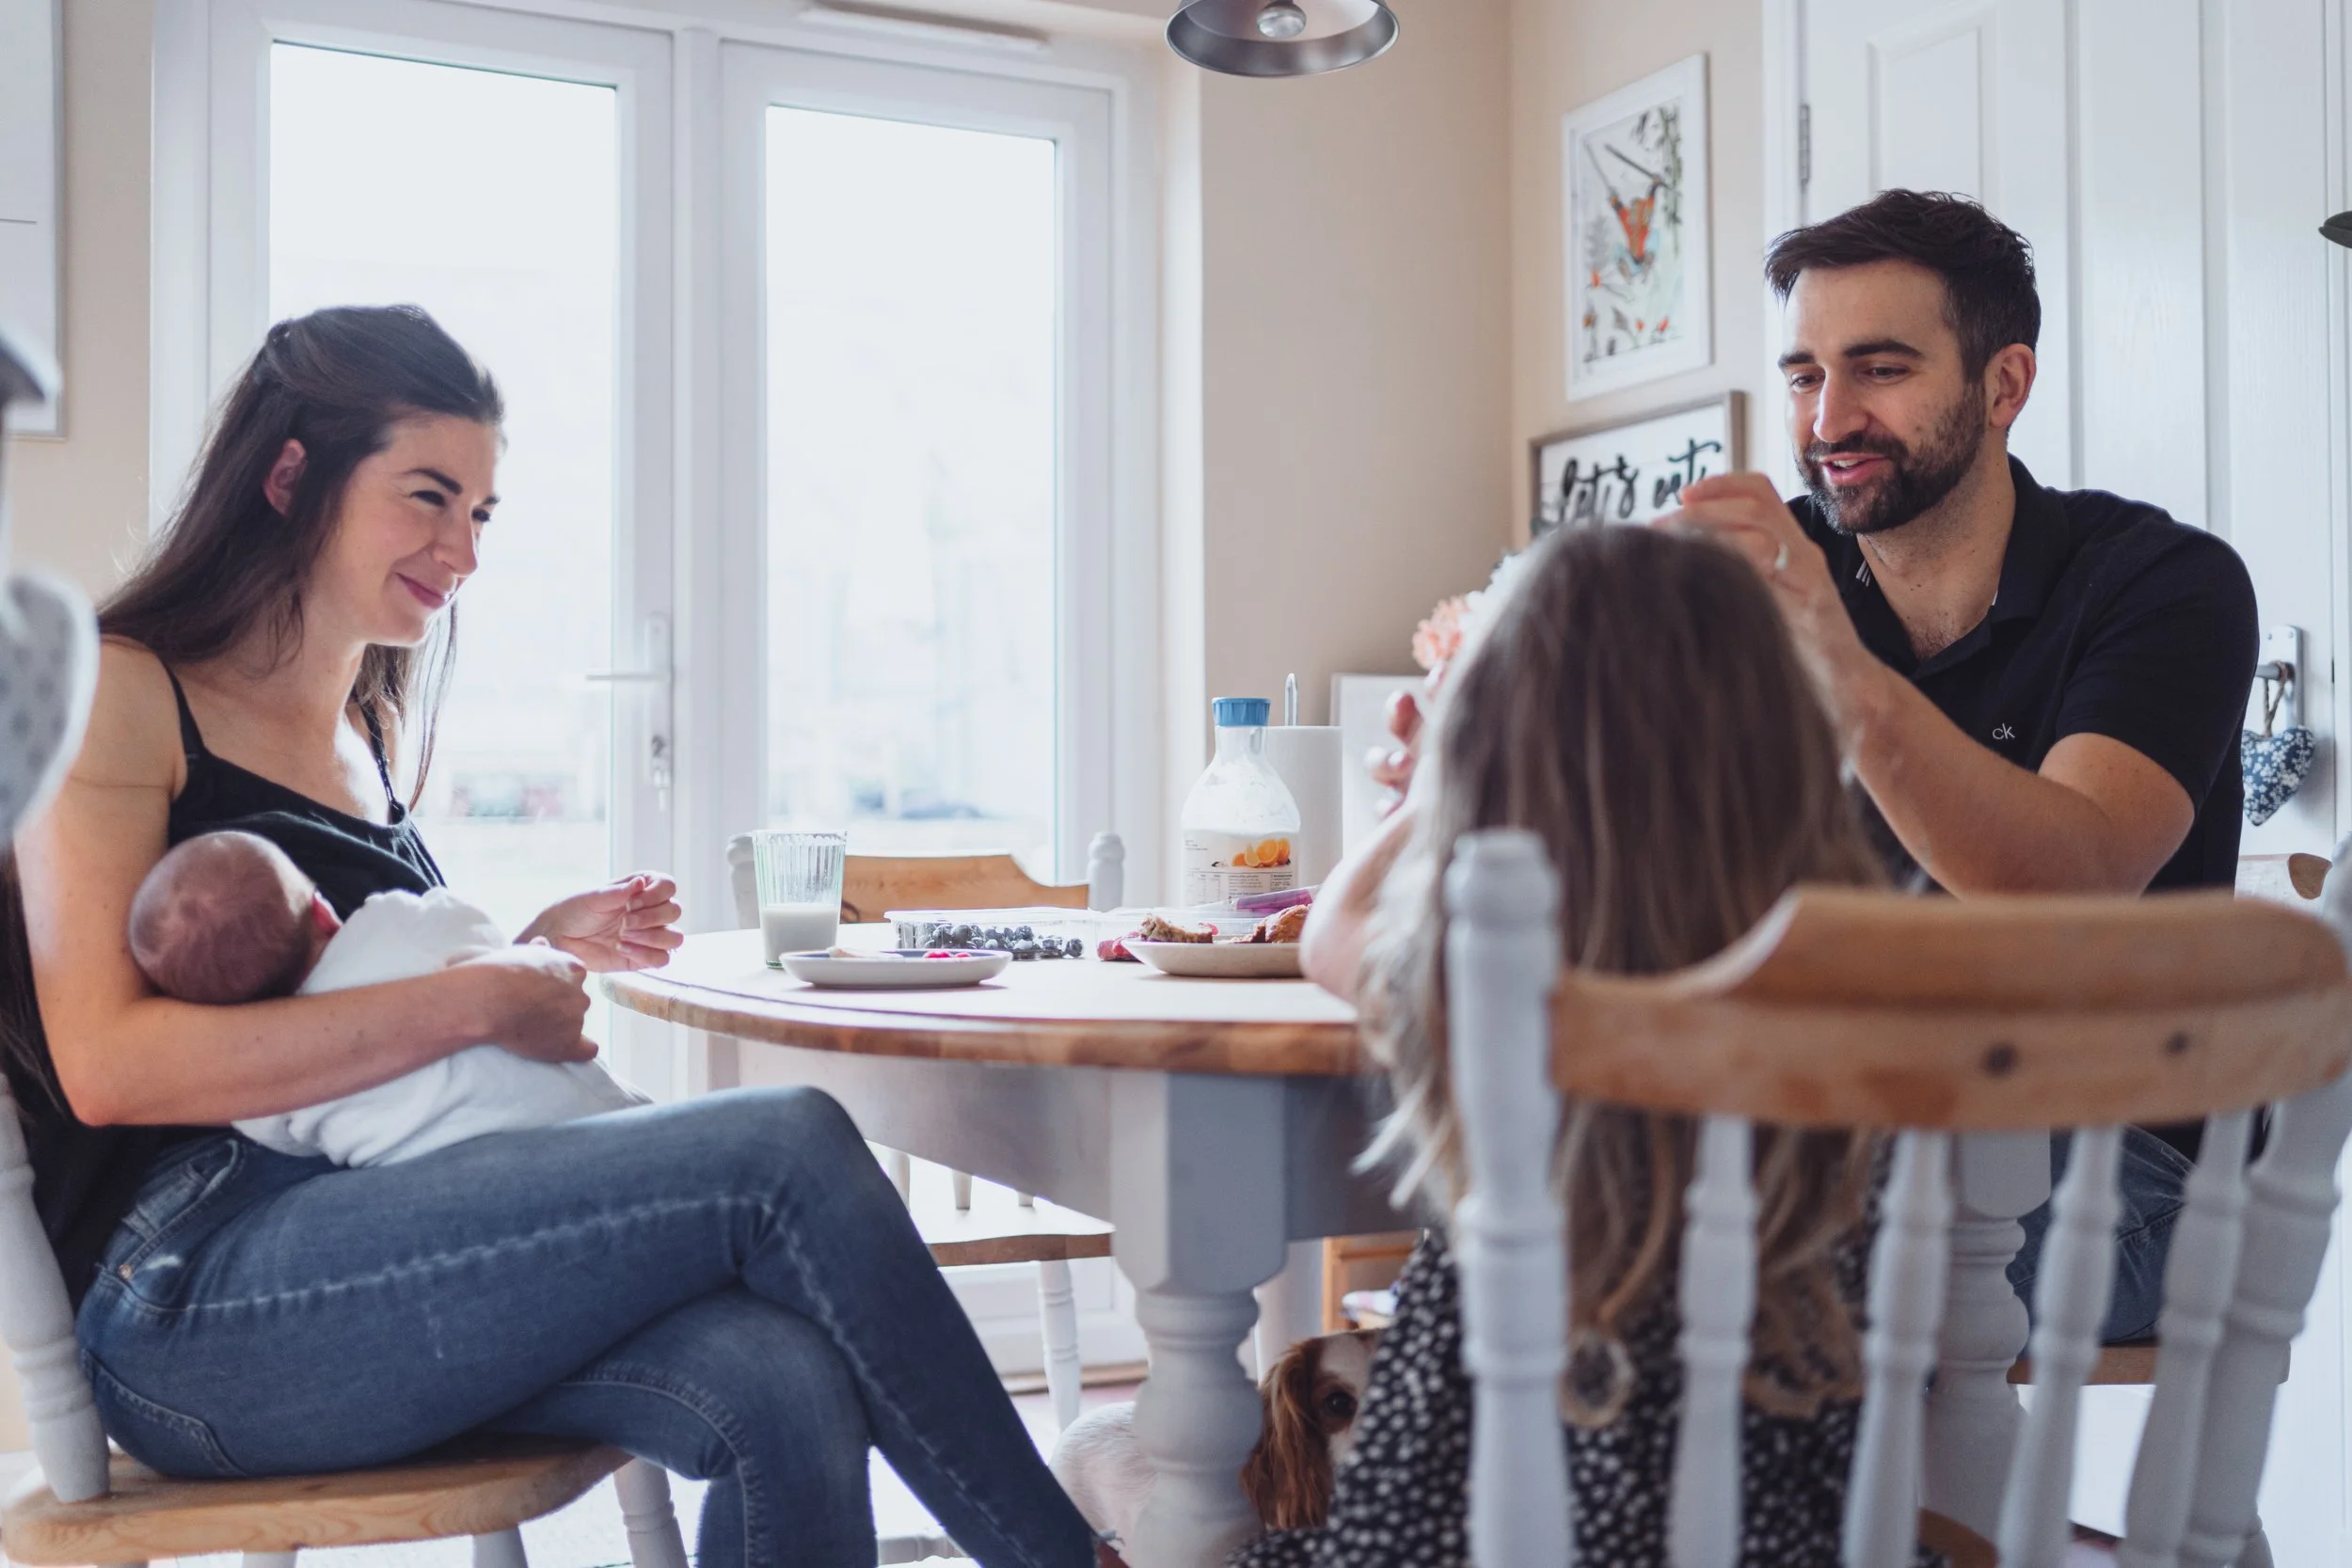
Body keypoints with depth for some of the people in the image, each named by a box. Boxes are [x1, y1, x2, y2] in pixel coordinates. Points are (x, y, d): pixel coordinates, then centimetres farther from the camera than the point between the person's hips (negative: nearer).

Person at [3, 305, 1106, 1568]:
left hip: (360, 1262, 7)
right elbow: (109, 1067, -14)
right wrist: (475, 998, -15)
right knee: (788, 1151, -22)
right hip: (188, 1300, -6)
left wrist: (536, 952, 7)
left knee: (785, 1386, -25)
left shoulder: (369, 727, 22)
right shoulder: (119, 693, -1)